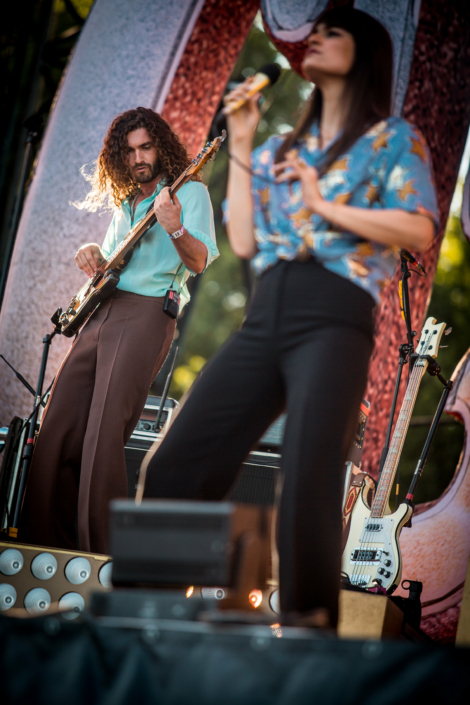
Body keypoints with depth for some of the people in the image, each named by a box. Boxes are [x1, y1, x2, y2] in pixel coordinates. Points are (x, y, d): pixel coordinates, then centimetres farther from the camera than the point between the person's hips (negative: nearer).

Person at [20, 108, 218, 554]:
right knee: (58, 424, 1)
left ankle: (98, 545, -13)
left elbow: (201, 262, -10)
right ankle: (44, 534, 6)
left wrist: (175, 230, -29)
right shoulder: (125, 201, 24)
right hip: (101, 312, 7)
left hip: (147, 313, -7)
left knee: (104, 430, -16)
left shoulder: (189, 191, 2)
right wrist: (91, 253, 12)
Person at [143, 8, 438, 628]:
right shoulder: (282, 148, 25)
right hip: (266, 316, 6)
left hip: (334, 317, -6)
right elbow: (242, 241, 15)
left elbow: (420, 230, -5)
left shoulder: (392, 139, 10)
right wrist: (240, 146, 15)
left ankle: (309, 620, -9)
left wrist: (328, 206, -8)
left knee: (309, 478, -18)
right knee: (176, 465, -3)